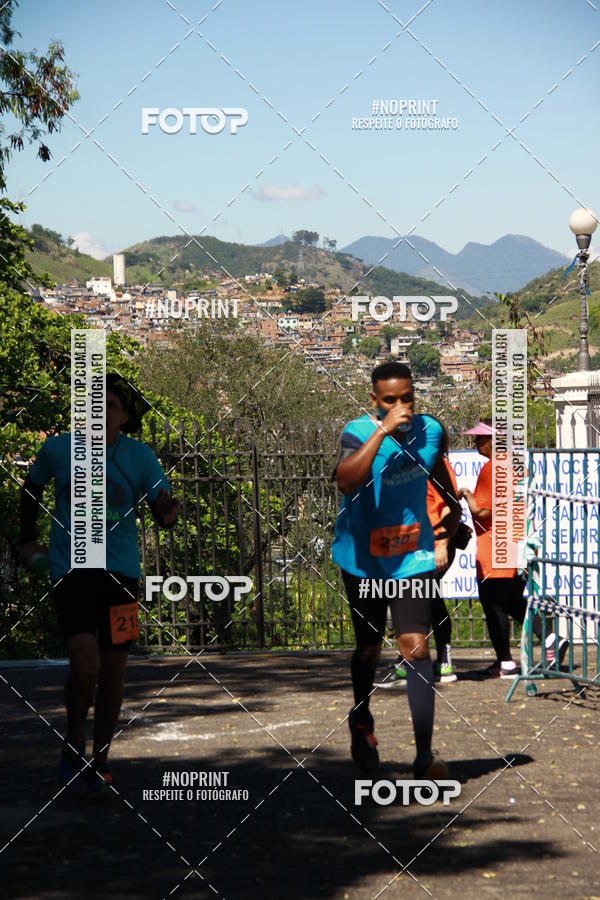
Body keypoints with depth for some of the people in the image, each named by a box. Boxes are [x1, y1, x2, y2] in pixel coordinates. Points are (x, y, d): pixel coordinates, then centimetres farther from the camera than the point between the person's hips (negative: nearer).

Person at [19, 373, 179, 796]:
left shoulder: (140, 457, -2)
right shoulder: (58, 449, -3)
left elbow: (160, 509, -2)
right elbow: (32, 488, 16)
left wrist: (168, 513, -25)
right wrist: (28, 541, 14)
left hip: (120, 571, 2)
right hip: (70, 570, -2)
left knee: (113, 669, 7)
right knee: (85, 665, -17)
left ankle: (100, 761, 24)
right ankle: (74, 743, 11)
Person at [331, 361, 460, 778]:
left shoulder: (430, 429, -5)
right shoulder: (358, 433, -20)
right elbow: (346, 481, -42)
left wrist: (455, 507, 26)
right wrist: (383, 430, -42)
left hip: (414, 556, 2)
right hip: (364, 560, -1)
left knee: (416, 646, -12)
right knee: (368, 648, 14)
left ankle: (425, 754, -12)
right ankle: (361, 722, 43)